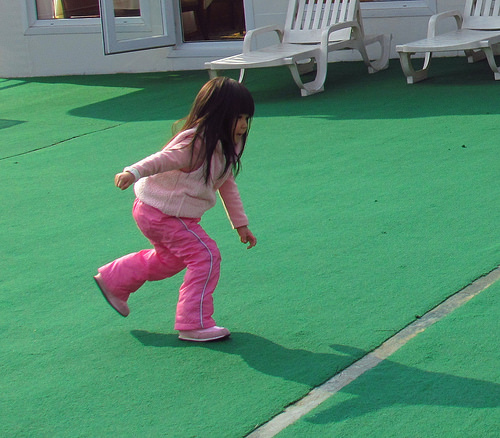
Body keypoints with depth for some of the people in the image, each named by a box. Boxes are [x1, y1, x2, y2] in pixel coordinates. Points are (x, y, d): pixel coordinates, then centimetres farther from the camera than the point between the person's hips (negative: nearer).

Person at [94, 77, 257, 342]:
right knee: (206, 256, -14)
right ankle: (194, 324, -7)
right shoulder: (196, 144, -28)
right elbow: (162, 160, -40)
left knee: (172, 257, 30)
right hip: (161, 213, -10)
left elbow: (228, 186, 14)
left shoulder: (225, 148, 2)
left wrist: (240, 224, 19)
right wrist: (133, 172, -57)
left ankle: (113, 280, 45)